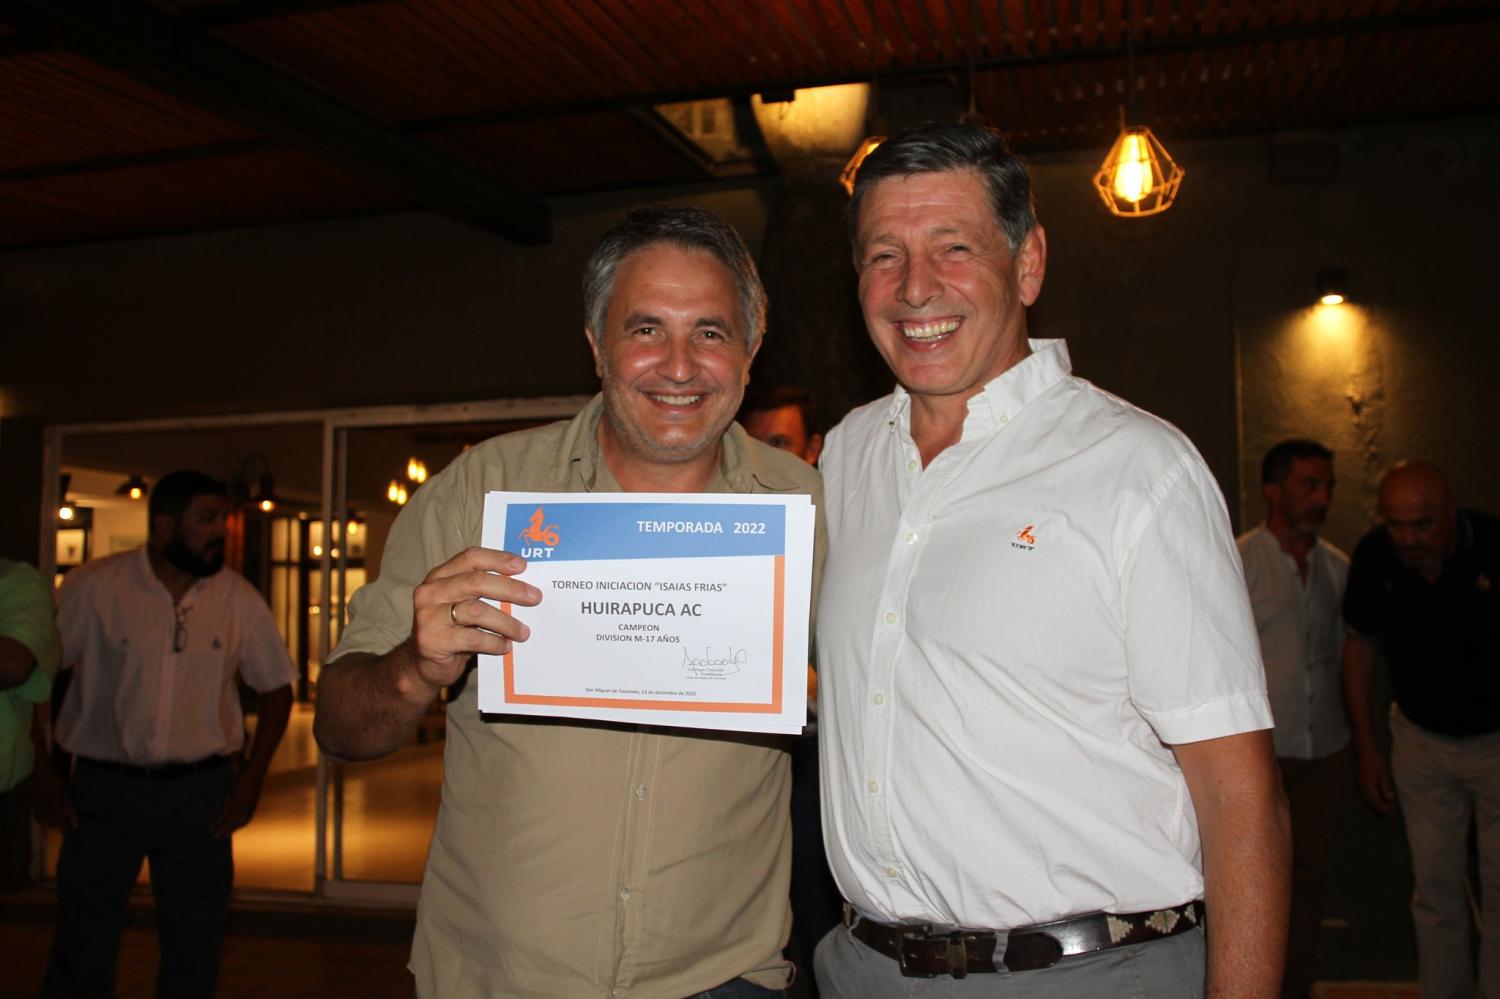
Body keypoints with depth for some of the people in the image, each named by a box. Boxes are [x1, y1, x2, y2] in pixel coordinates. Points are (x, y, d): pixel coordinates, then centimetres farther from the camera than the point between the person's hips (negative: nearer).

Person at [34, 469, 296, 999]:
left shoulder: (240, 598, -1)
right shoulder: (93, 586, -7)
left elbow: (277, 687, 6)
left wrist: (252, 778, 0)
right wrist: (43, 773, -4)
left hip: (201, 792, 2)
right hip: (104, 789, -1)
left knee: (195, 949, 10)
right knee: (81, 945, 10)